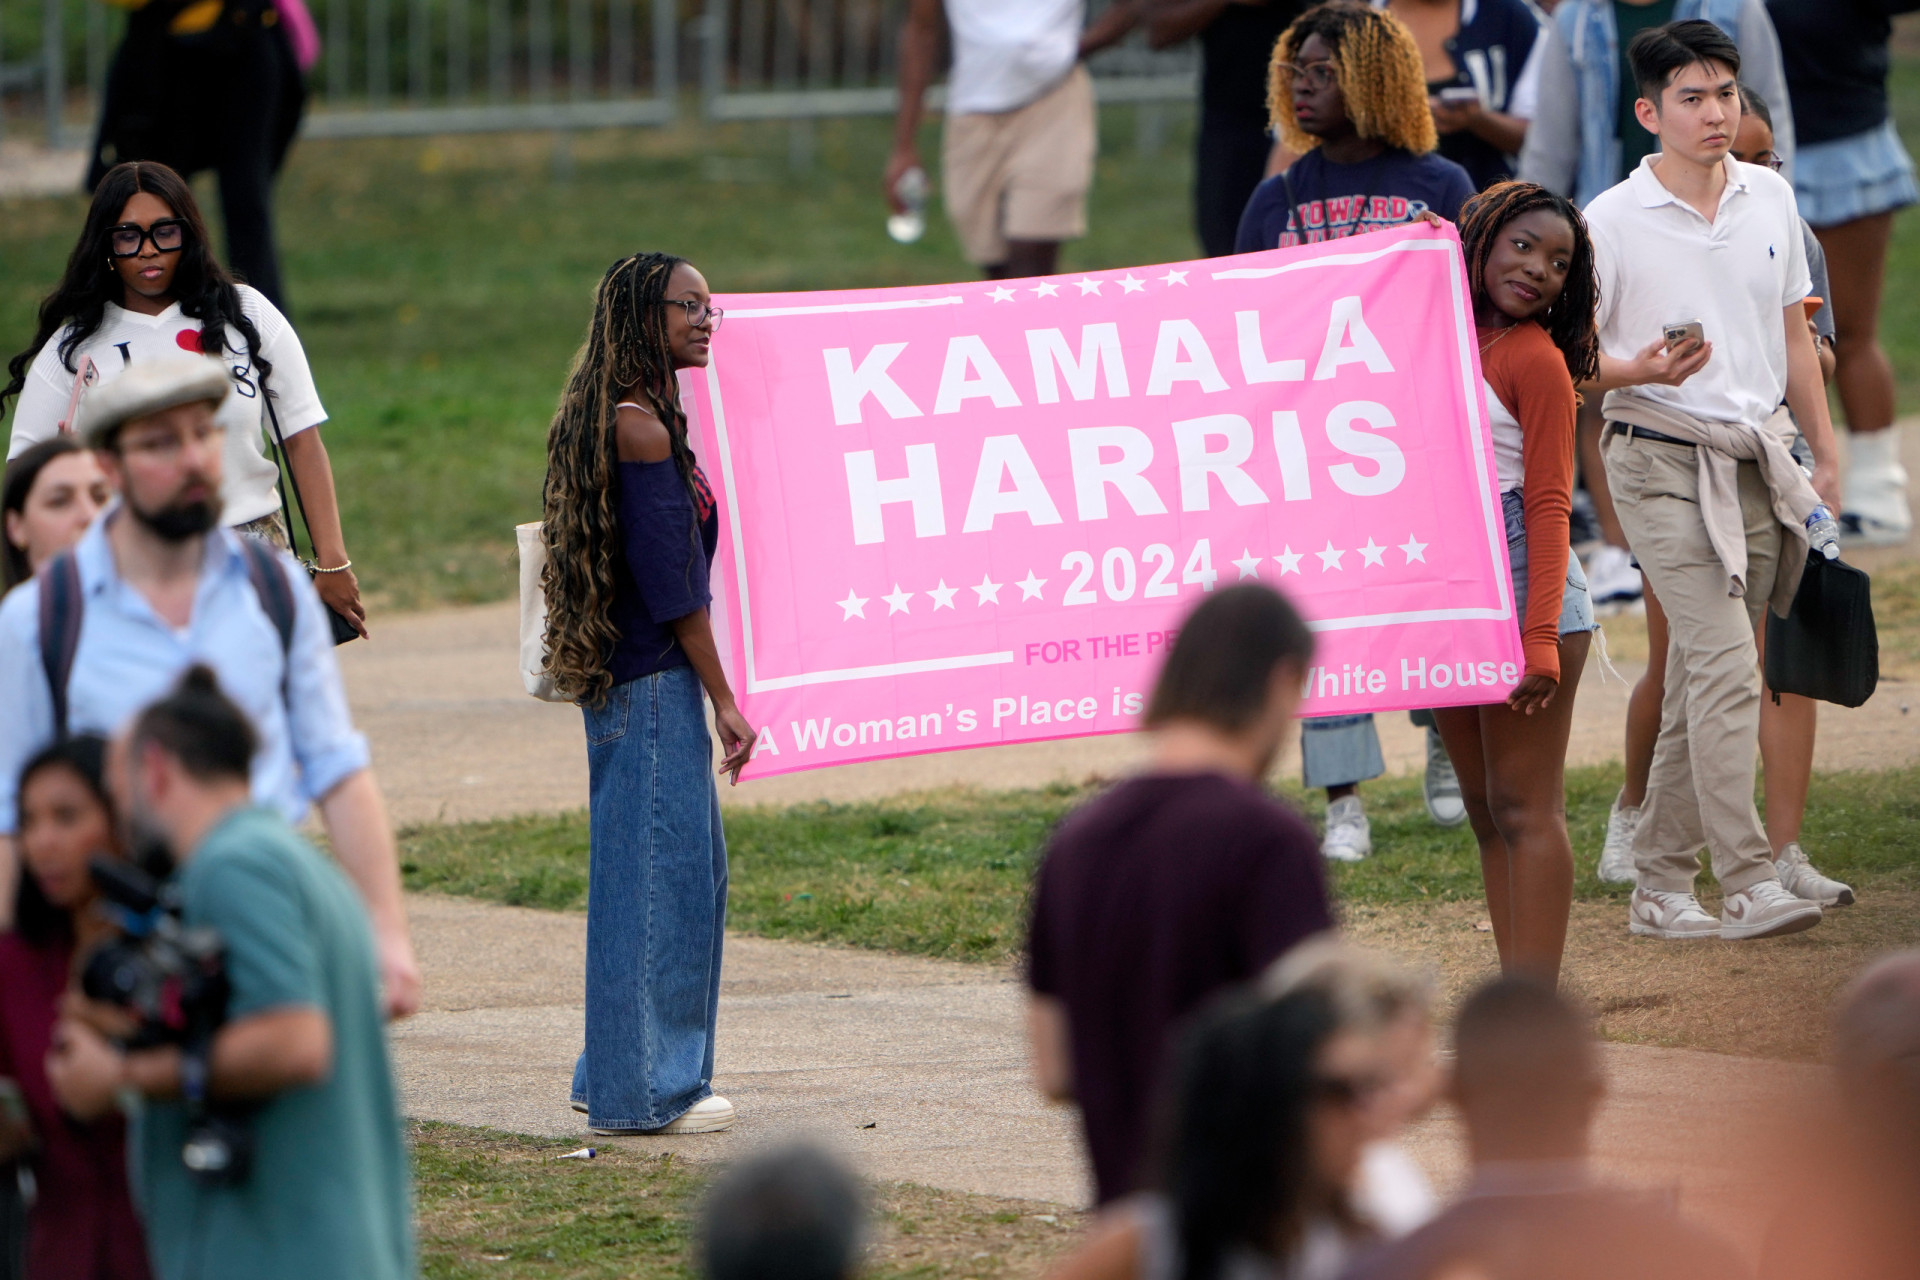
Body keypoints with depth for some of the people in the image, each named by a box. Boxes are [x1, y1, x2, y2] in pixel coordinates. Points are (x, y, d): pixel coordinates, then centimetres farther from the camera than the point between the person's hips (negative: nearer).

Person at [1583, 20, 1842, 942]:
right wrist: (1640, 370, -24)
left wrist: (1824, 455, 17)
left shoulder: (1771, 199, 10)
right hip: (1663, 459, -5)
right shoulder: (1612, 221, -6)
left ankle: (1661, 885, 13)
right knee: (1725, 666, -18)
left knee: (1700, 682, 7)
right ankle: (1748, 882, -20)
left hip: (1757, 459, 5)